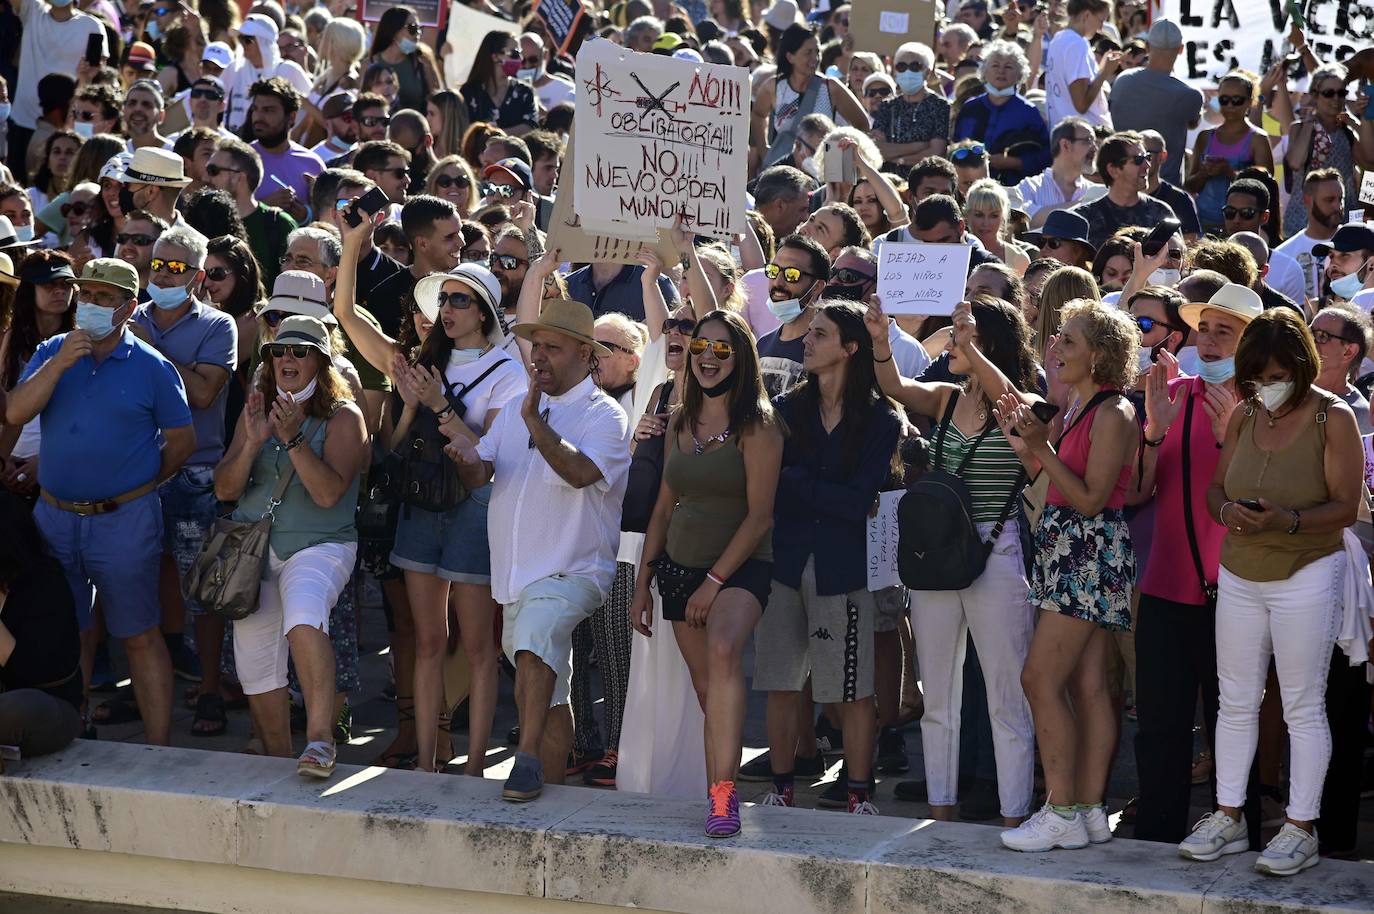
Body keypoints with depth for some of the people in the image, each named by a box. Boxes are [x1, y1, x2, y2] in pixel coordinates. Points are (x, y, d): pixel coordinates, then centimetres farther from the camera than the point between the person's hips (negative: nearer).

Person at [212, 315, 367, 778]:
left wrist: (293, 438, -25)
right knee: (256, 663, 7)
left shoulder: (343, 418, -4)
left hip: (318, 546, -6)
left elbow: (329, 492, -17)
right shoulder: (255, 412, 11)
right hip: (253, 549, 6)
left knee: (303, 618, -35)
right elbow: (225, 489, 4)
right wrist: (253, 442, -12)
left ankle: (320, 737, -40)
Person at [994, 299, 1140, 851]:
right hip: (1070, 553, 10)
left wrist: (1042, 449, -20)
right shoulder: (1083, 408, 16)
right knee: (1087, 686, 8)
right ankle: (1090, 811, 10)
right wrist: (1026, 442, 7)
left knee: (1041, 679, -11)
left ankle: (1062, 812, -9)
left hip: (1090, 554, -10)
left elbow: (1091, 499, -17)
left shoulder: (1112, 415, -14)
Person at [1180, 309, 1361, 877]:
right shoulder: (1243, 417, 6)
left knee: (1303, 707, 1)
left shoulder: (1333, 418, -9)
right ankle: (1228, 818, 18)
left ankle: (1300, 830, 7)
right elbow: (1215, 488, 11)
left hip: (1306, 572, -5)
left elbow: (1346, 507, -12)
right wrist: (1227, 511, -12)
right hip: (1240, 573, 5)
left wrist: (1289, 521, -27)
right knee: (1235, 702, 9)